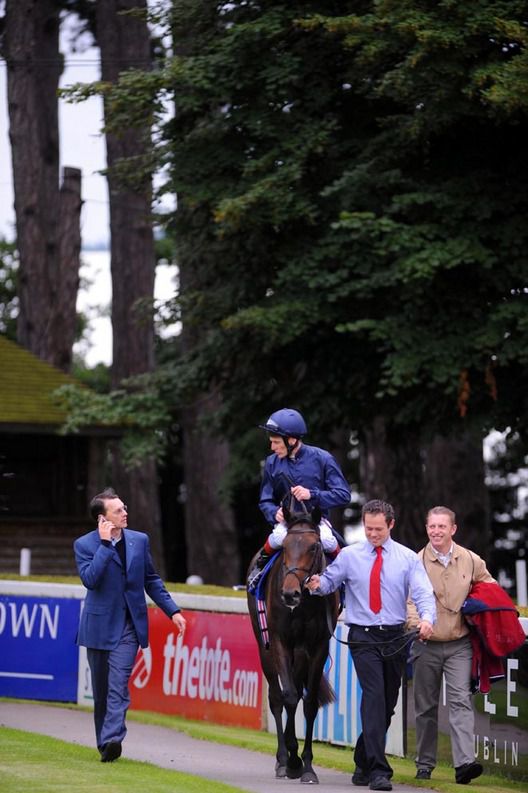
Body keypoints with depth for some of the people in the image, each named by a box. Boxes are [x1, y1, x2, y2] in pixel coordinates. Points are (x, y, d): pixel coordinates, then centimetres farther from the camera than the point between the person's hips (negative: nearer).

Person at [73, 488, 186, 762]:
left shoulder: (139, 540, 7)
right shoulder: (84, 545, -4)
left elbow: (151, 580, 16)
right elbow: (90, 579, -20)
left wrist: (172, 610, 11)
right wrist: (105, 544, -19)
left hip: (128, 626, 1)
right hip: (100, 626, -1)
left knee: (118, 685, -14)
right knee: (101, 689, 8)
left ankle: (111, 739, -25)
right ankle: (105, 743, 21)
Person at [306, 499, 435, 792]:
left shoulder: (408, 558, 4)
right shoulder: (349, 556, 4)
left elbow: (423, 593, -6)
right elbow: (330, 581, 6)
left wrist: (427, 618, -26)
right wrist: (317, 585, -18)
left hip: (395, 636, 3)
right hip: (363, 637, -3)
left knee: (388, 702, 10)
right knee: (374, 695, -18)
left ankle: (363, 762, 29)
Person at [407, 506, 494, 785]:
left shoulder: (471, 561, 4)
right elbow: (409, 599, -13)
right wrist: (417, 623, -32)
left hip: (459, 645, 0)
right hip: (426, 645, 0)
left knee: (460, 701, -12)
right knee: (426, 707, 8)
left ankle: (465, 762, -22)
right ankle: (424, 765, 19)